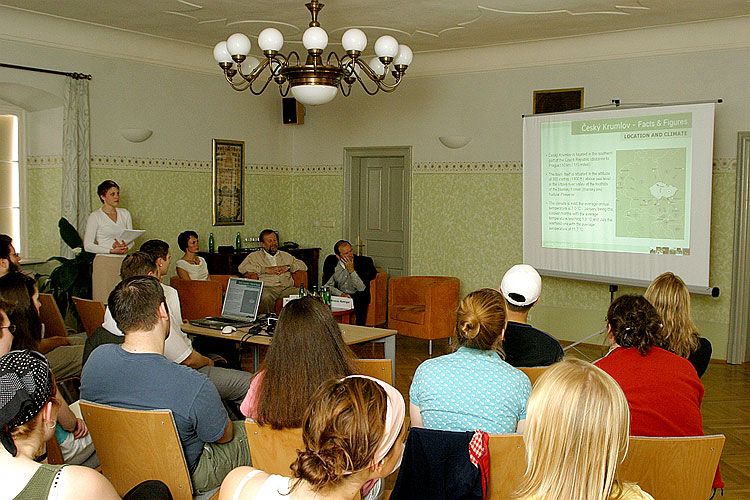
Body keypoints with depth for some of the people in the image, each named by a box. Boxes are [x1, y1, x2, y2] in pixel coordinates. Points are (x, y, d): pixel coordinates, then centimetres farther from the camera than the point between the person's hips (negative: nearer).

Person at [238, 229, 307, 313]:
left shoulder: (286, 256, 28)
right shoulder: (255, 256, 18)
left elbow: (303, 266, 22)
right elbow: (242, 268, 1)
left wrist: (287, 267, 2)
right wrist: (265, 269, -4)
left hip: (287, 288, 3)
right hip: (267, 288, -3)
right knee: (266, 297, -40)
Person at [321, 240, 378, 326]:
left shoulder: (364, 262, -9)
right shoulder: (331, 261, -2)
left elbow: (362, 288, -13)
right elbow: (326, 285, 0)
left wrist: (351, 270, -22)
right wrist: (340, 294, -16)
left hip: (357, 297, -2)